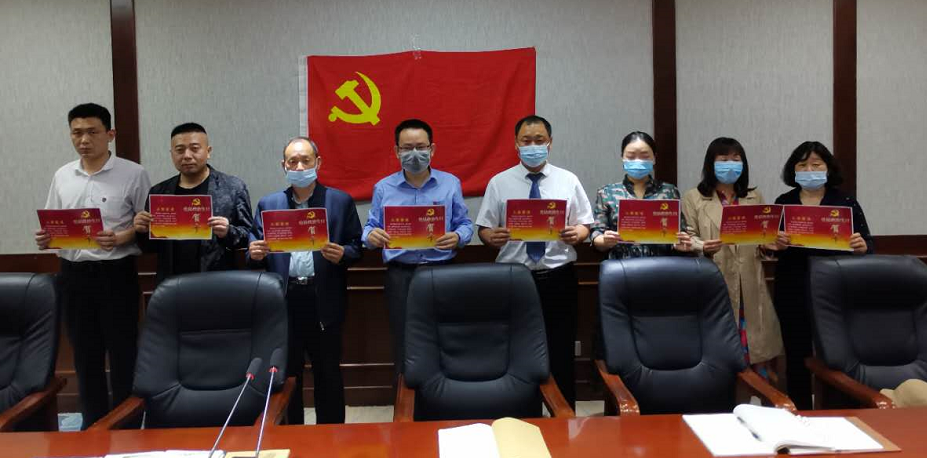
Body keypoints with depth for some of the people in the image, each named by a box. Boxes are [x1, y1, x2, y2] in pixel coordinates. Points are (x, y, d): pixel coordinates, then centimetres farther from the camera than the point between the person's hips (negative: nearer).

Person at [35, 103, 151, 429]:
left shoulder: (132, 174, -4)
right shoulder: (62, 176, 9)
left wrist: (121, 238, -21)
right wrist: (45, 239, -7)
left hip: (116, 273, -4)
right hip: (73, 274, 4)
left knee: (123, 353, 2)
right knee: (85, 354, 12)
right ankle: (92, 423, 25)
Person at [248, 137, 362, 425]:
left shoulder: (341, 201, 4)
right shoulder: (268, 204, 11)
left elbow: (357, 248, 2)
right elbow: (255, 254, 10)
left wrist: (342, 254, -19)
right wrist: (255, 254, -12)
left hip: (324, 301, -2)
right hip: (282, 302, 2)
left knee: (328, 376, 8)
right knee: (286, 376, 10)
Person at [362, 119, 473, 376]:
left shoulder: (450, 183, 6)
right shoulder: (383, 188, 7)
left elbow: (465, 225, 7)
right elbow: (370, 228, 7)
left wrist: (457, 237, -15)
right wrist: (371, 236, -17)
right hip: (400, 275, 0)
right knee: (404, 349, 3)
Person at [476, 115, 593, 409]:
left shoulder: (568, 181, 6)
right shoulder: (499, 183, 4)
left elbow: (585, 226, 7)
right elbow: (483, 229, 3)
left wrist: (577, 234, -16)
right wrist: (492, 237, -19)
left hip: (559, 278, 1)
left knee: (561, 354, 7)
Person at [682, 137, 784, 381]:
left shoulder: (755, 197, 18)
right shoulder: (694, 198, 4)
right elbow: (687, 240, -1)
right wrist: (703, 247, -22)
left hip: (751, 290, 3)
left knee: (758, 352, 1)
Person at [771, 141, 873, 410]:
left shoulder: (846, 202, 4)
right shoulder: (783, 203, 6)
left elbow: (868, 246, 2)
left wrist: (862, 246, -21)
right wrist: (777, 244, -17)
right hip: (793, 292, 1)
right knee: (797, 355, 6)